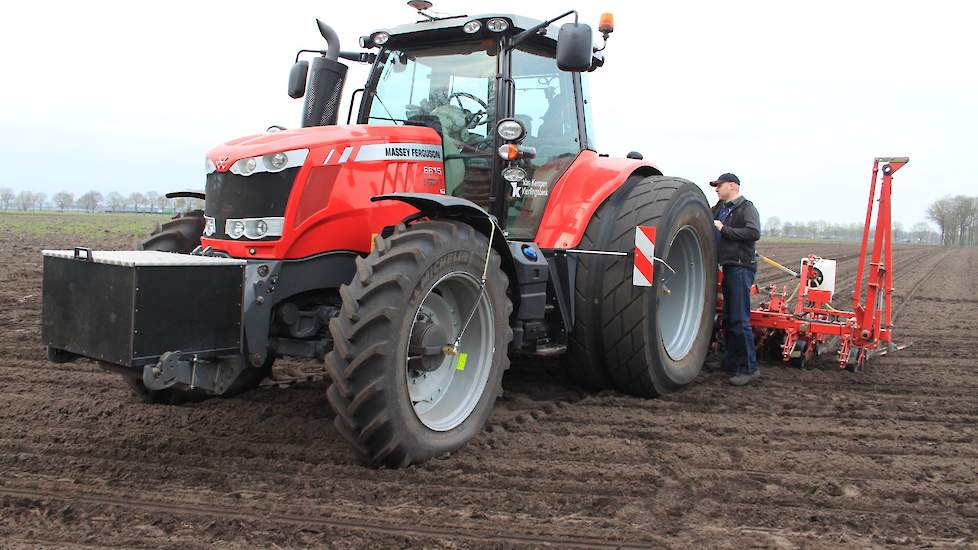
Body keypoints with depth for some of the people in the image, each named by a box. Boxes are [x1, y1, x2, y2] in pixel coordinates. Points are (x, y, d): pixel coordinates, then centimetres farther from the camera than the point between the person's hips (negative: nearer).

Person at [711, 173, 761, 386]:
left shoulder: (746, 208, -6)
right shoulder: (719, 209, 17)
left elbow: (754, 233, -20)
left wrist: (724, 229, -17)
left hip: (741, 267, -9)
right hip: (728, 267, 9)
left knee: (739, 319, -10)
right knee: (728, 318, 13)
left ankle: (748, 368, -4)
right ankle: (731, 364, 21)